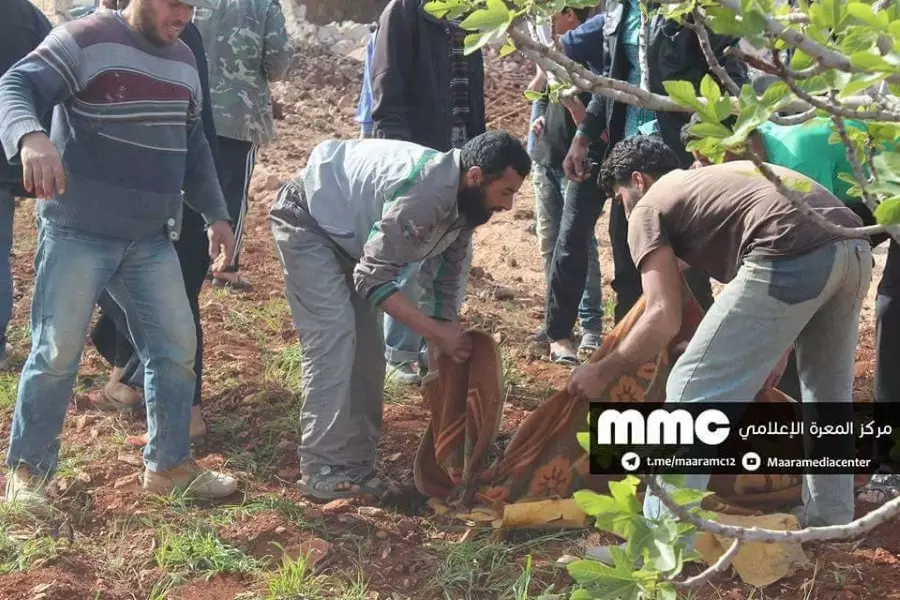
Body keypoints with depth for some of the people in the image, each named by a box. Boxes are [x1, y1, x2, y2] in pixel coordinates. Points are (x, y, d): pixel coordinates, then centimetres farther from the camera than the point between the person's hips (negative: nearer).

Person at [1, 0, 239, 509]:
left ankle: (169, 464, 23)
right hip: (77, 234, -6)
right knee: (58, 353, 0)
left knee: (177, 347, 7)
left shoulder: (183, 61, 14)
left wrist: (216, 213, 19)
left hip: (150, 239, 6)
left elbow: (193, 144, 22)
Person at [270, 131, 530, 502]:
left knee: (366, 345, 4)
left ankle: (355, 463, 10)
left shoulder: (463, 204, -7)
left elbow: (444, 281, 4)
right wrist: (437, 332, -33)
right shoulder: (423, 193, -37)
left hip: (346, 232, 9)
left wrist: (449, 345, 0)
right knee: (334, 337, -19)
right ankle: (321, 470, -15)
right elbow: (374, 277, -34)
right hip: (307, 220, -9)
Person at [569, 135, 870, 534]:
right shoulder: (722, 174, 36)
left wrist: (604, 370, 16)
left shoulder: (649, 207, 14)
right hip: (854, 246, 9)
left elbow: (664, 319, 3)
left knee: (693, 392, 2)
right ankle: (830, 518, 43)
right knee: (829, 391, 28)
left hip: (793, 256, -8)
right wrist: (778, 346, 42)